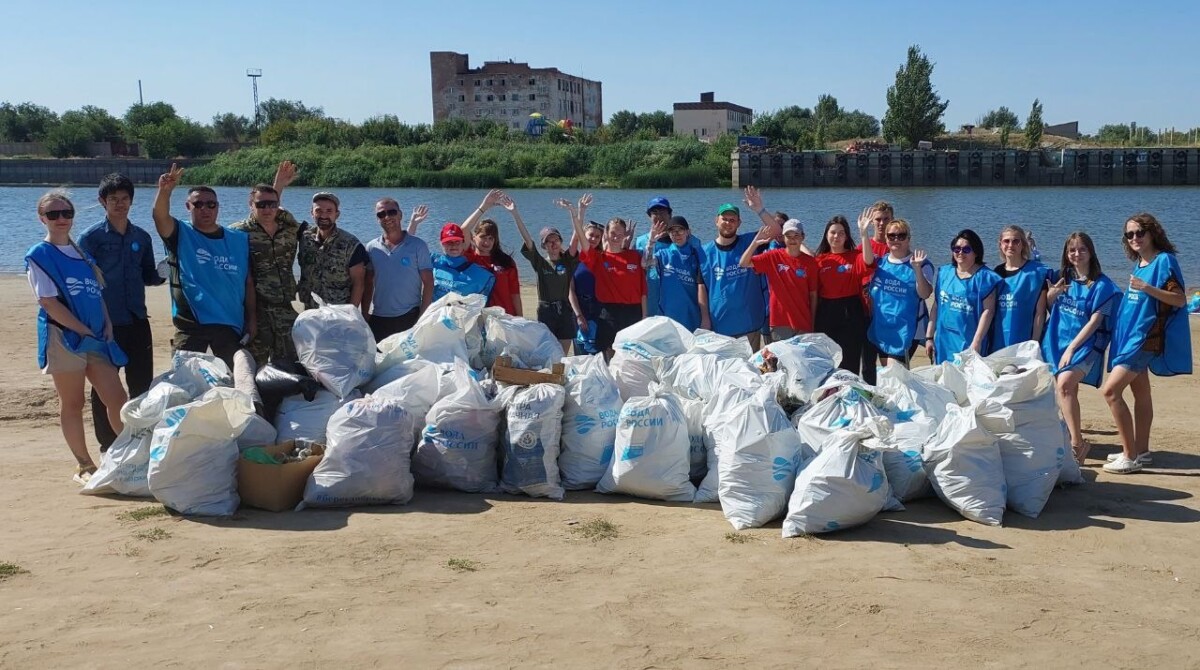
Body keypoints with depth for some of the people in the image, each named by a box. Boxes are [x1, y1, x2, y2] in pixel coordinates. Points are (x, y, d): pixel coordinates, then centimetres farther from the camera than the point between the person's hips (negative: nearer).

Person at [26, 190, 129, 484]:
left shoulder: (83, 253, 15)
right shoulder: (39, 255, -2)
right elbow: (49, 302, -11)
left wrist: (107, 324, 0)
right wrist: (85, 330, -14)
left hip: (96, 337, 5)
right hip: (63, 336, -5)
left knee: (117, 399, 0)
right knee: (72, 404, 2)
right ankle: (84, 466, 11)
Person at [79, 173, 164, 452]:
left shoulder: (142, 237, 9)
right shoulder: (91, 238, -4)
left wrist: (162, 274, -7)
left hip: (137, 323, 4)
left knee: (142, 384, 9)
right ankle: (108, 446, 16)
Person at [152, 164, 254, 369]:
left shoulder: (239, 240, 6)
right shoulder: (181, 235, 1)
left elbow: (248, 282, 7)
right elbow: (160, 215, -20)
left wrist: (251, 319, 3)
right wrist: (164, 191, -40)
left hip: (231, 324, 2)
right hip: (190, 324, -2)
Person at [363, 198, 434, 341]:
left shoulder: (418, 245, -4)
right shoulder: (372, 248, 6)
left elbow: (428, 283, -5)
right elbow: (368, 284, 10)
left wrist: (423, 317, -11)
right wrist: (364, 315, 4)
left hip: (409, 319, -3)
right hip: (377, 319, 3)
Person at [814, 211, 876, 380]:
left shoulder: (855, 256, 0)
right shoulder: (819, 260, 6)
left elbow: (868, 263, -24)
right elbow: (813, 292, 7)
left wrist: (864, 233, -33)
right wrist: (813, 321, 2)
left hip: (851, 315, -2)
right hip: (826, 315, 2)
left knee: (850, 362, 1)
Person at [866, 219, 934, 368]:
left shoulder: (920, 264, -6)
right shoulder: (880, 263, 8)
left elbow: (925, 294, -16)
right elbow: (871, 292, 17)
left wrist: (917, 269, -29)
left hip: (906, 331, -5)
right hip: (880, 329, 6)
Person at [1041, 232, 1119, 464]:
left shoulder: (1101, 285, -6)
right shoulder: (1062, 278, 9)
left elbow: (1095, 321, -10)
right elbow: (1046, 308, 18)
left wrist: (1071, 348, -16)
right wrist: (1050, 295, -5)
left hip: (1084, 344, -5)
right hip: (1057, 341, 5)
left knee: (1064, 384, -26)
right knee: (1067, 392, 6)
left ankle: (1077, 443, -23)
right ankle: (1070, 439, 18)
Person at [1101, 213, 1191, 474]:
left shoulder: (1164, 260, -12)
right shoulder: (1139, 264, 11)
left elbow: (1180, 299, -19)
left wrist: (1148, 288, -29)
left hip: (1145, 337, -9)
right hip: (1131, 335, 9)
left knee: (1111, 390, -14)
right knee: (1140, 394, 13)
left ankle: (1130, 456, -10)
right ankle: (1141, 452, 21)